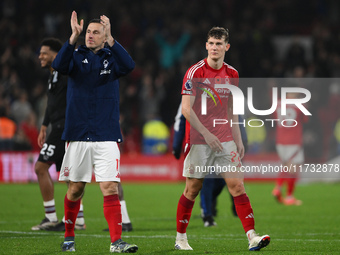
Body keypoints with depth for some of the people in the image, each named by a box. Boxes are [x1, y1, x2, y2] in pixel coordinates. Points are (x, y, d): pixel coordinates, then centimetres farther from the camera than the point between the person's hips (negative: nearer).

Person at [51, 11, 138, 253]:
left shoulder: (111, 57, 5)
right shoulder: (77, 56, 5)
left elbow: (128, 65, -18)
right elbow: (59, 65, -17)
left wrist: (110, 39, -29)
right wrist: (74, 37, -29)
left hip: (106, 137, -1)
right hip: (77, 135, 1)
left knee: (110, 188, -10)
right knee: (75, 188, 7)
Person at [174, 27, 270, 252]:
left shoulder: (232, 74, 9)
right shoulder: (195, 72, -8)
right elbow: (186, 109, -13)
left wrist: (238, 140, 14)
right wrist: (206, 134, -19)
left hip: (225, 139, 4)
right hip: (199, 140, -4)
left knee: (237, 184, -8)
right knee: (193, 189, 2)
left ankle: (252, 237, -14)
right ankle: (181, 238, 18)